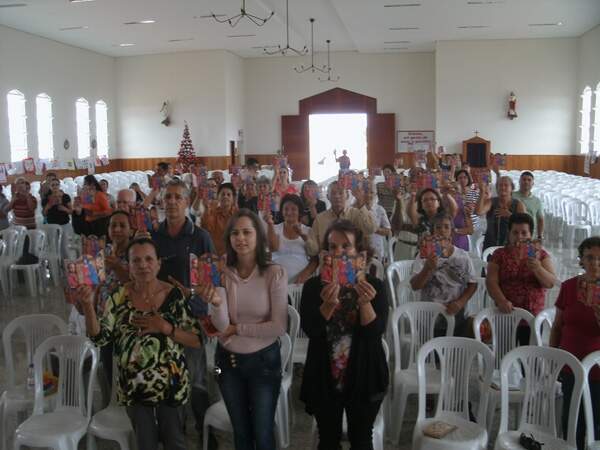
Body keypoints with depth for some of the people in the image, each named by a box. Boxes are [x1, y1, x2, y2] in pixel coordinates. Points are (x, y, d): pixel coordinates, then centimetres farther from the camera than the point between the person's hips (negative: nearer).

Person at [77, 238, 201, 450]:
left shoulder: (175, 296, -12)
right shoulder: (120, 297, -6)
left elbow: (198, 340, -10)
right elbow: (99, 337, -10)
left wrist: (166, 328, -23)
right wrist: (88, 305, -24)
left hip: (170, 383, -1)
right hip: (133, 385, 2)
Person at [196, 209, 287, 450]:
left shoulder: (275, 273, -16)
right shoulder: (222, 273, -7)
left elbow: (279, 326, -17)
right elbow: (221, 326, -16)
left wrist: (237, 328, -13)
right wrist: (215, 303, -36)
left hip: (263, 360, -3)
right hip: (228, 359, 3)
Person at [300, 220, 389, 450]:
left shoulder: (373, 285, -6)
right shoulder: (314, 286, -4)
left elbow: (376, 332, -14)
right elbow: (309, 329, -15)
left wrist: (365, 303, -32)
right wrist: (328, 305, -32)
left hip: (363, 376, -1)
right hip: (324, 377, 1)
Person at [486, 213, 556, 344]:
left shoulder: (541, 255, 5)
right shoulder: (499, 254, 4)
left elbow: (551, 283, -4)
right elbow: (491, 281, -5)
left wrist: (537, 268, -24)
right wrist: (501, 301, -22)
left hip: (533, 318, 0)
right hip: (506, 315, 0)